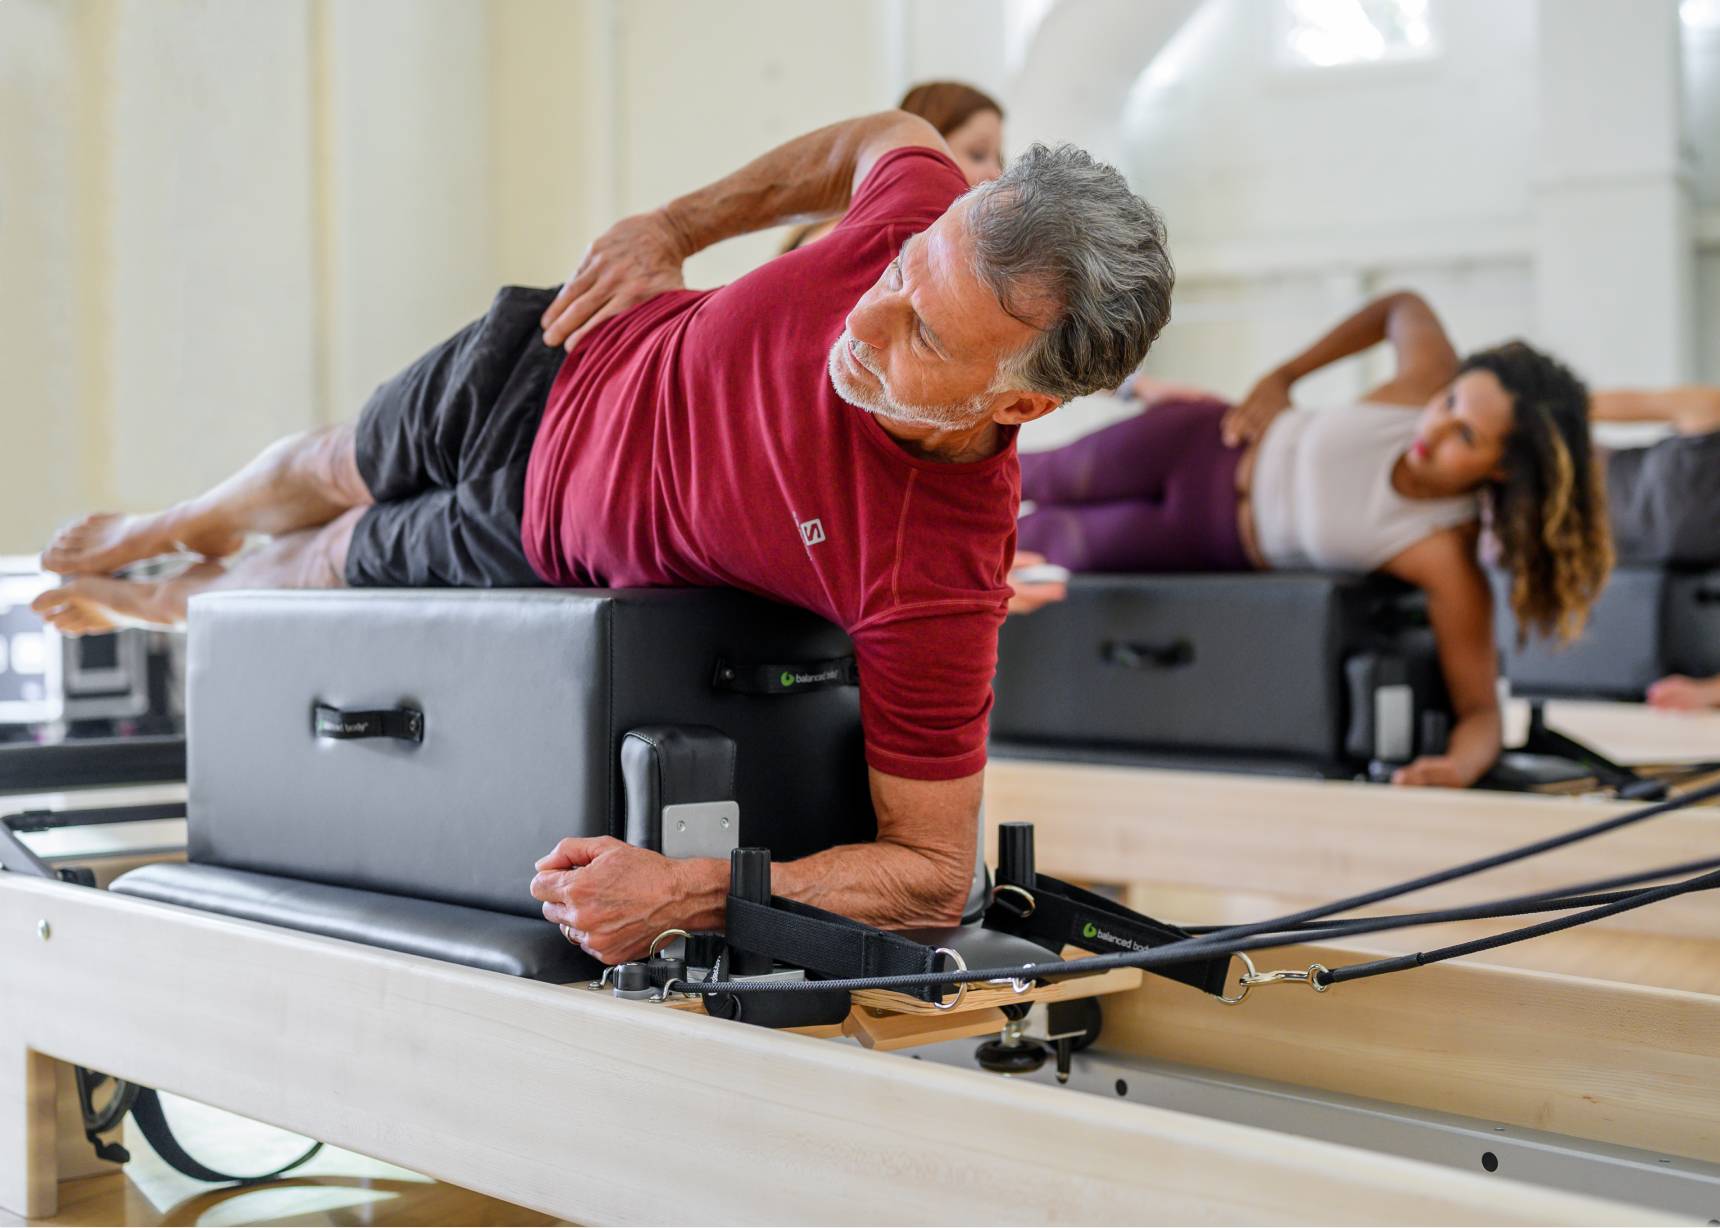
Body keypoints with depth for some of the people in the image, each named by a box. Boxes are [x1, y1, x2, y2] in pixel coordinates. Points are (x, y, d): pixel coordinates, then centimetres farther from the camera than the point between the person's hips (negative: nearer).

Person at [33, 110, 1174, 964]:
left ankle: (177, 602, 65)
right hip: (552, 361, 3)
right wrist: (675, 225, -11)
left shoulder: (938, 580, -46)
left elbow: (937, 874, -37)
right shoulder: (937, 220, -34)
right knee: (326, 470, 31)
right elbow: (888, 134, -8)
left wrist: (691, 895, -49)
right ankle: (160, 533, 70)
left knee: (325, 567, 24)